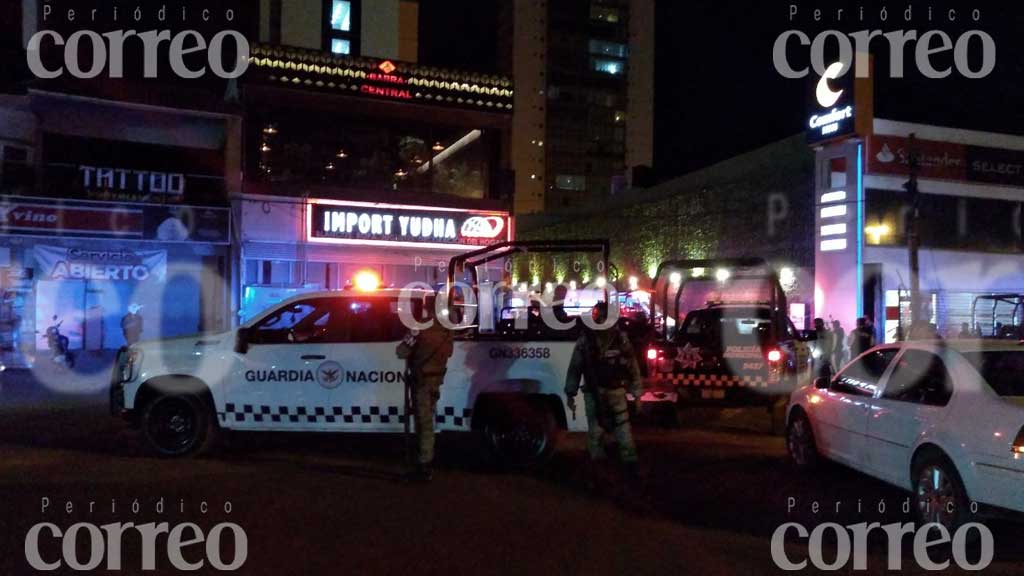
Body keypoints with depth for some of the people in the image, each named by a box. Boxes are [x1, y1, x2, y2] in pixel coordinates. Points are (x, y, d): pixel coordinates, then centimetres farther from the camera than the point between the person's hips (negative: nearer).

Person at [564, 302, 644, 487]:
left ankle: (631, 468, 8)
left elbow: (633, 366, 4)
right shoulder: (585, 340, -5)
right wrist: (570, 393, -1)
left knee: (623, 431, 0)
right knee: (596, 431, 8)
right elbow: (575, 368, 0)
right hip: (593, 392, 0)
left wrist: (637, 391, 4)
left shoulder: (621, 339, -1)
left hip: (616, 391, 0)